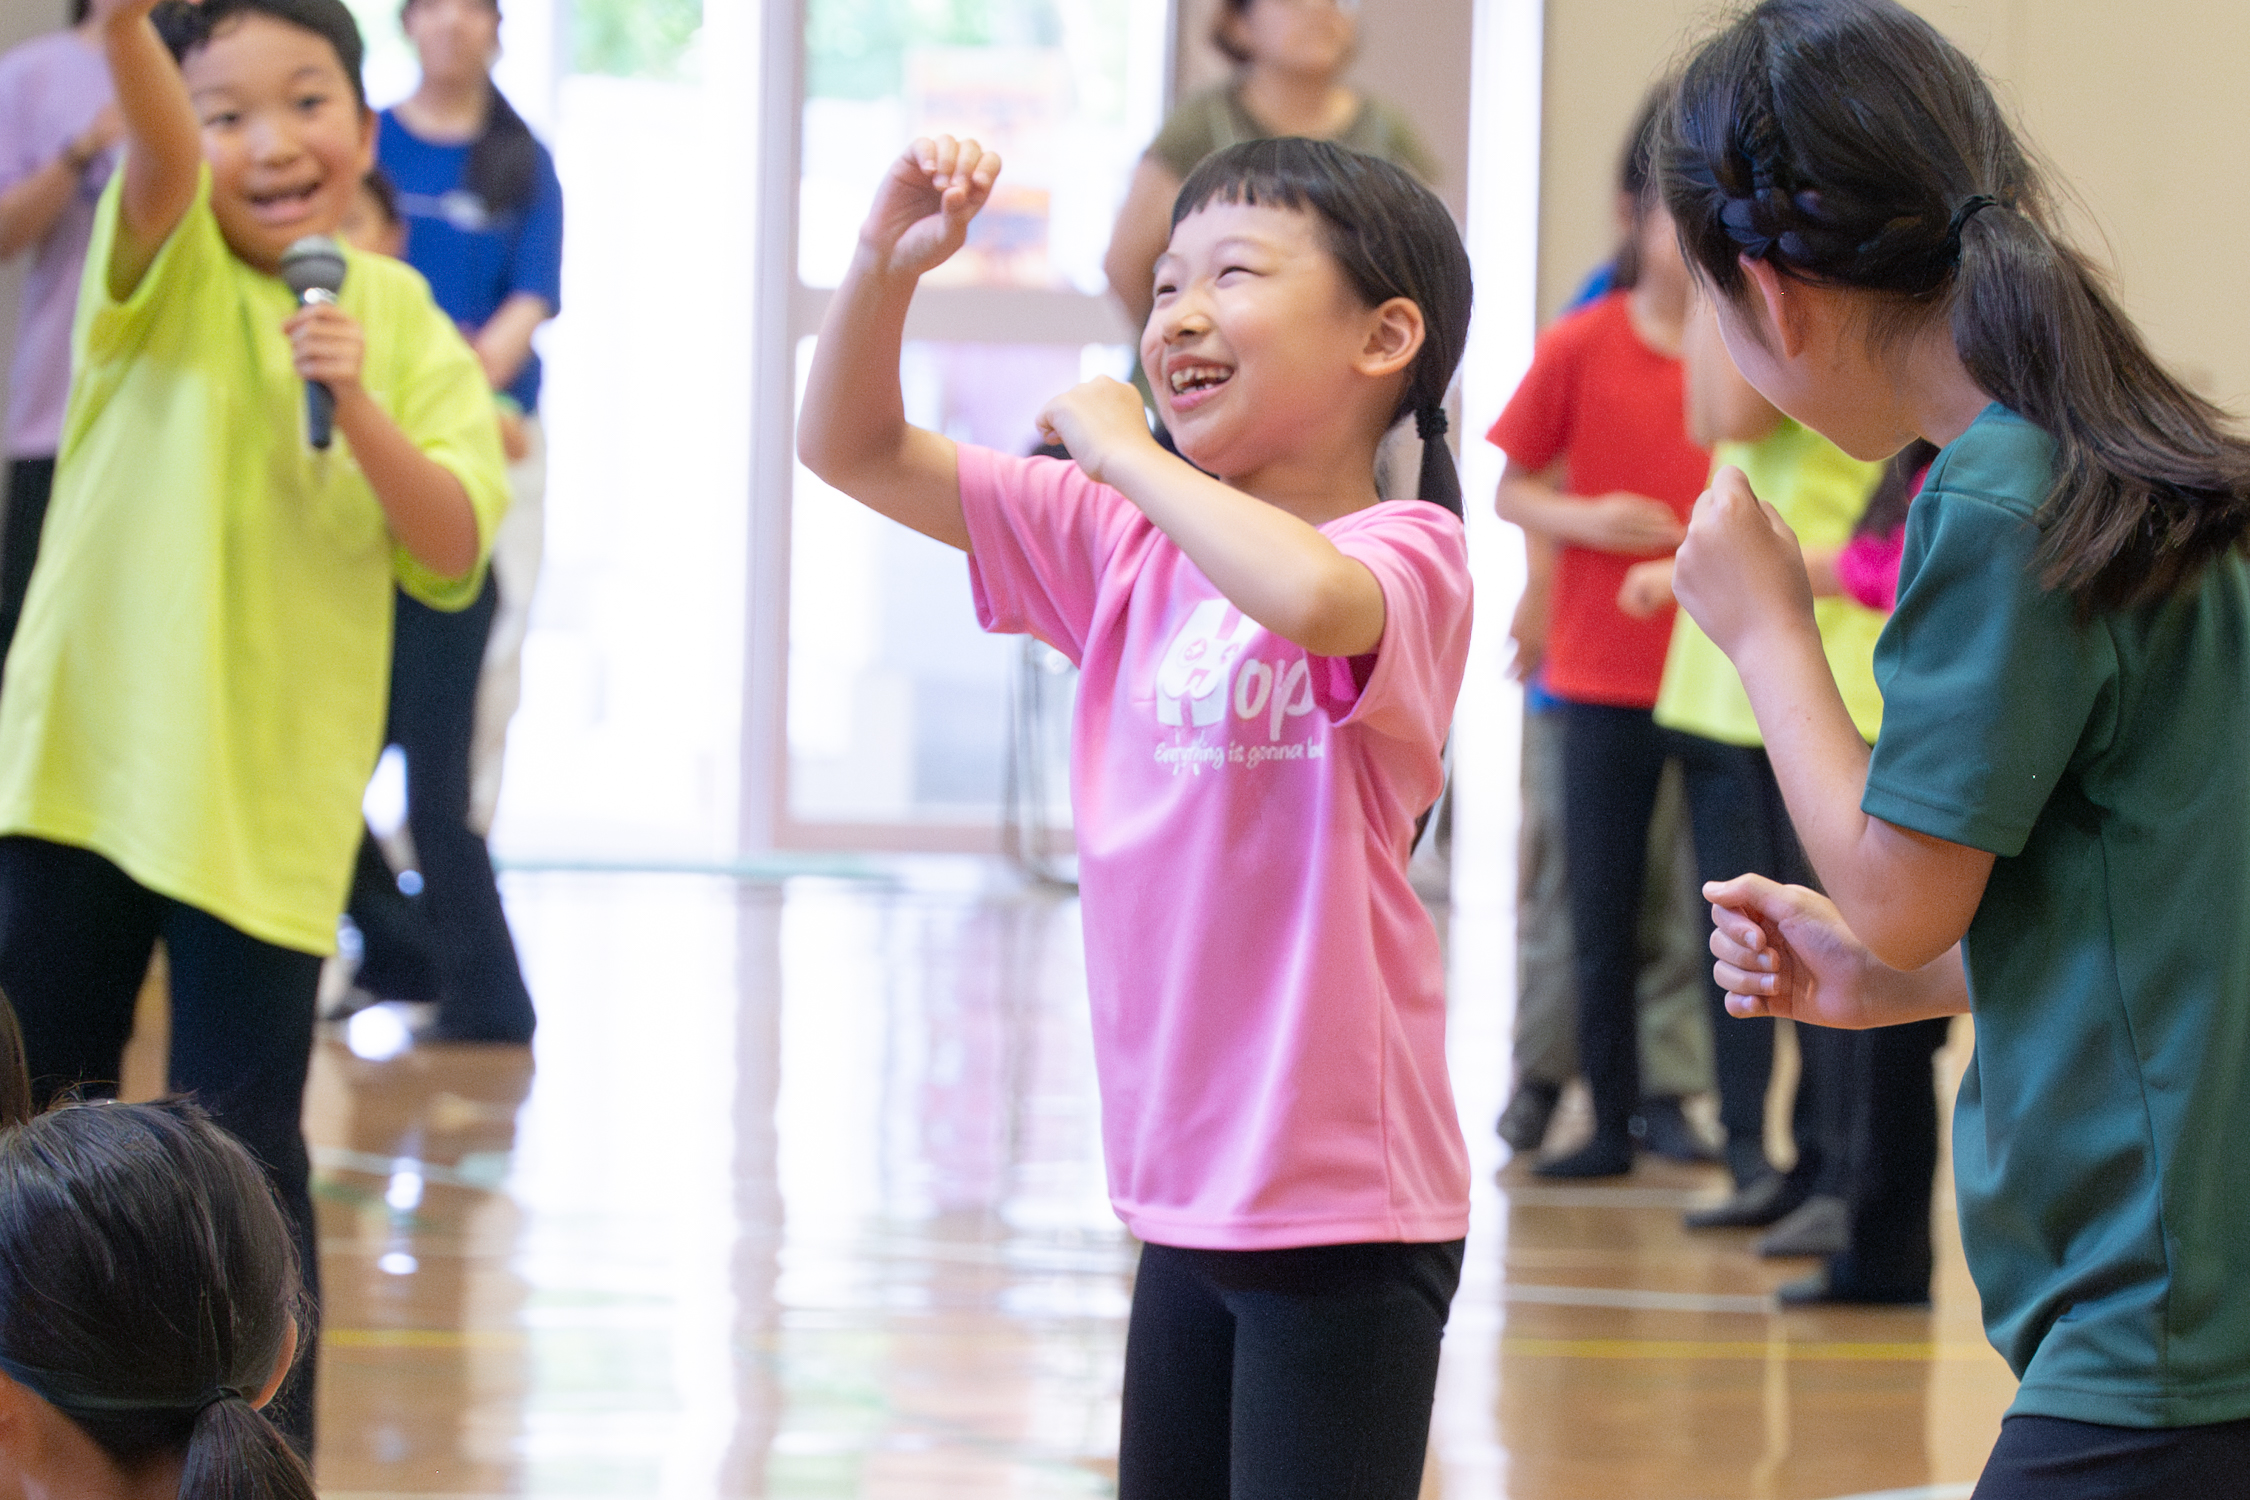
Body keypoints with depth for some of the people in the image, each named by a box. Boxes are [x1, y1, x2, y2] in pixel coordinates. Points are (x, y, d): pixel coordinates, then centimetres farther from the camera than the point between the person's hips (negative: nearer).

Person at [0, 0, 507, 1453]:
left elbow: (452, 551, -5)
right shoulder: (172, 271, -1)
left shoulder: (407, 327, 3)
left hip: (269, 800, -1)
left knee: (243, 1155, -3)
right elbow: (156, 153, -24)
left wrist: (360, 408, -21)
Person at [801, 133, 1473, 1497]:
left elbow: (1309, 595, -38)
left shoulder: (1405, 556, -13)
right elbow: (857, 452, 11)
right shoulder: (1131, 548, 8)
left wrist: (1123, 448, -22)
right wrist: (886, 266, -6)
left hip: (1342, 1208, -8)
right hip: (1186, 1189, 8)